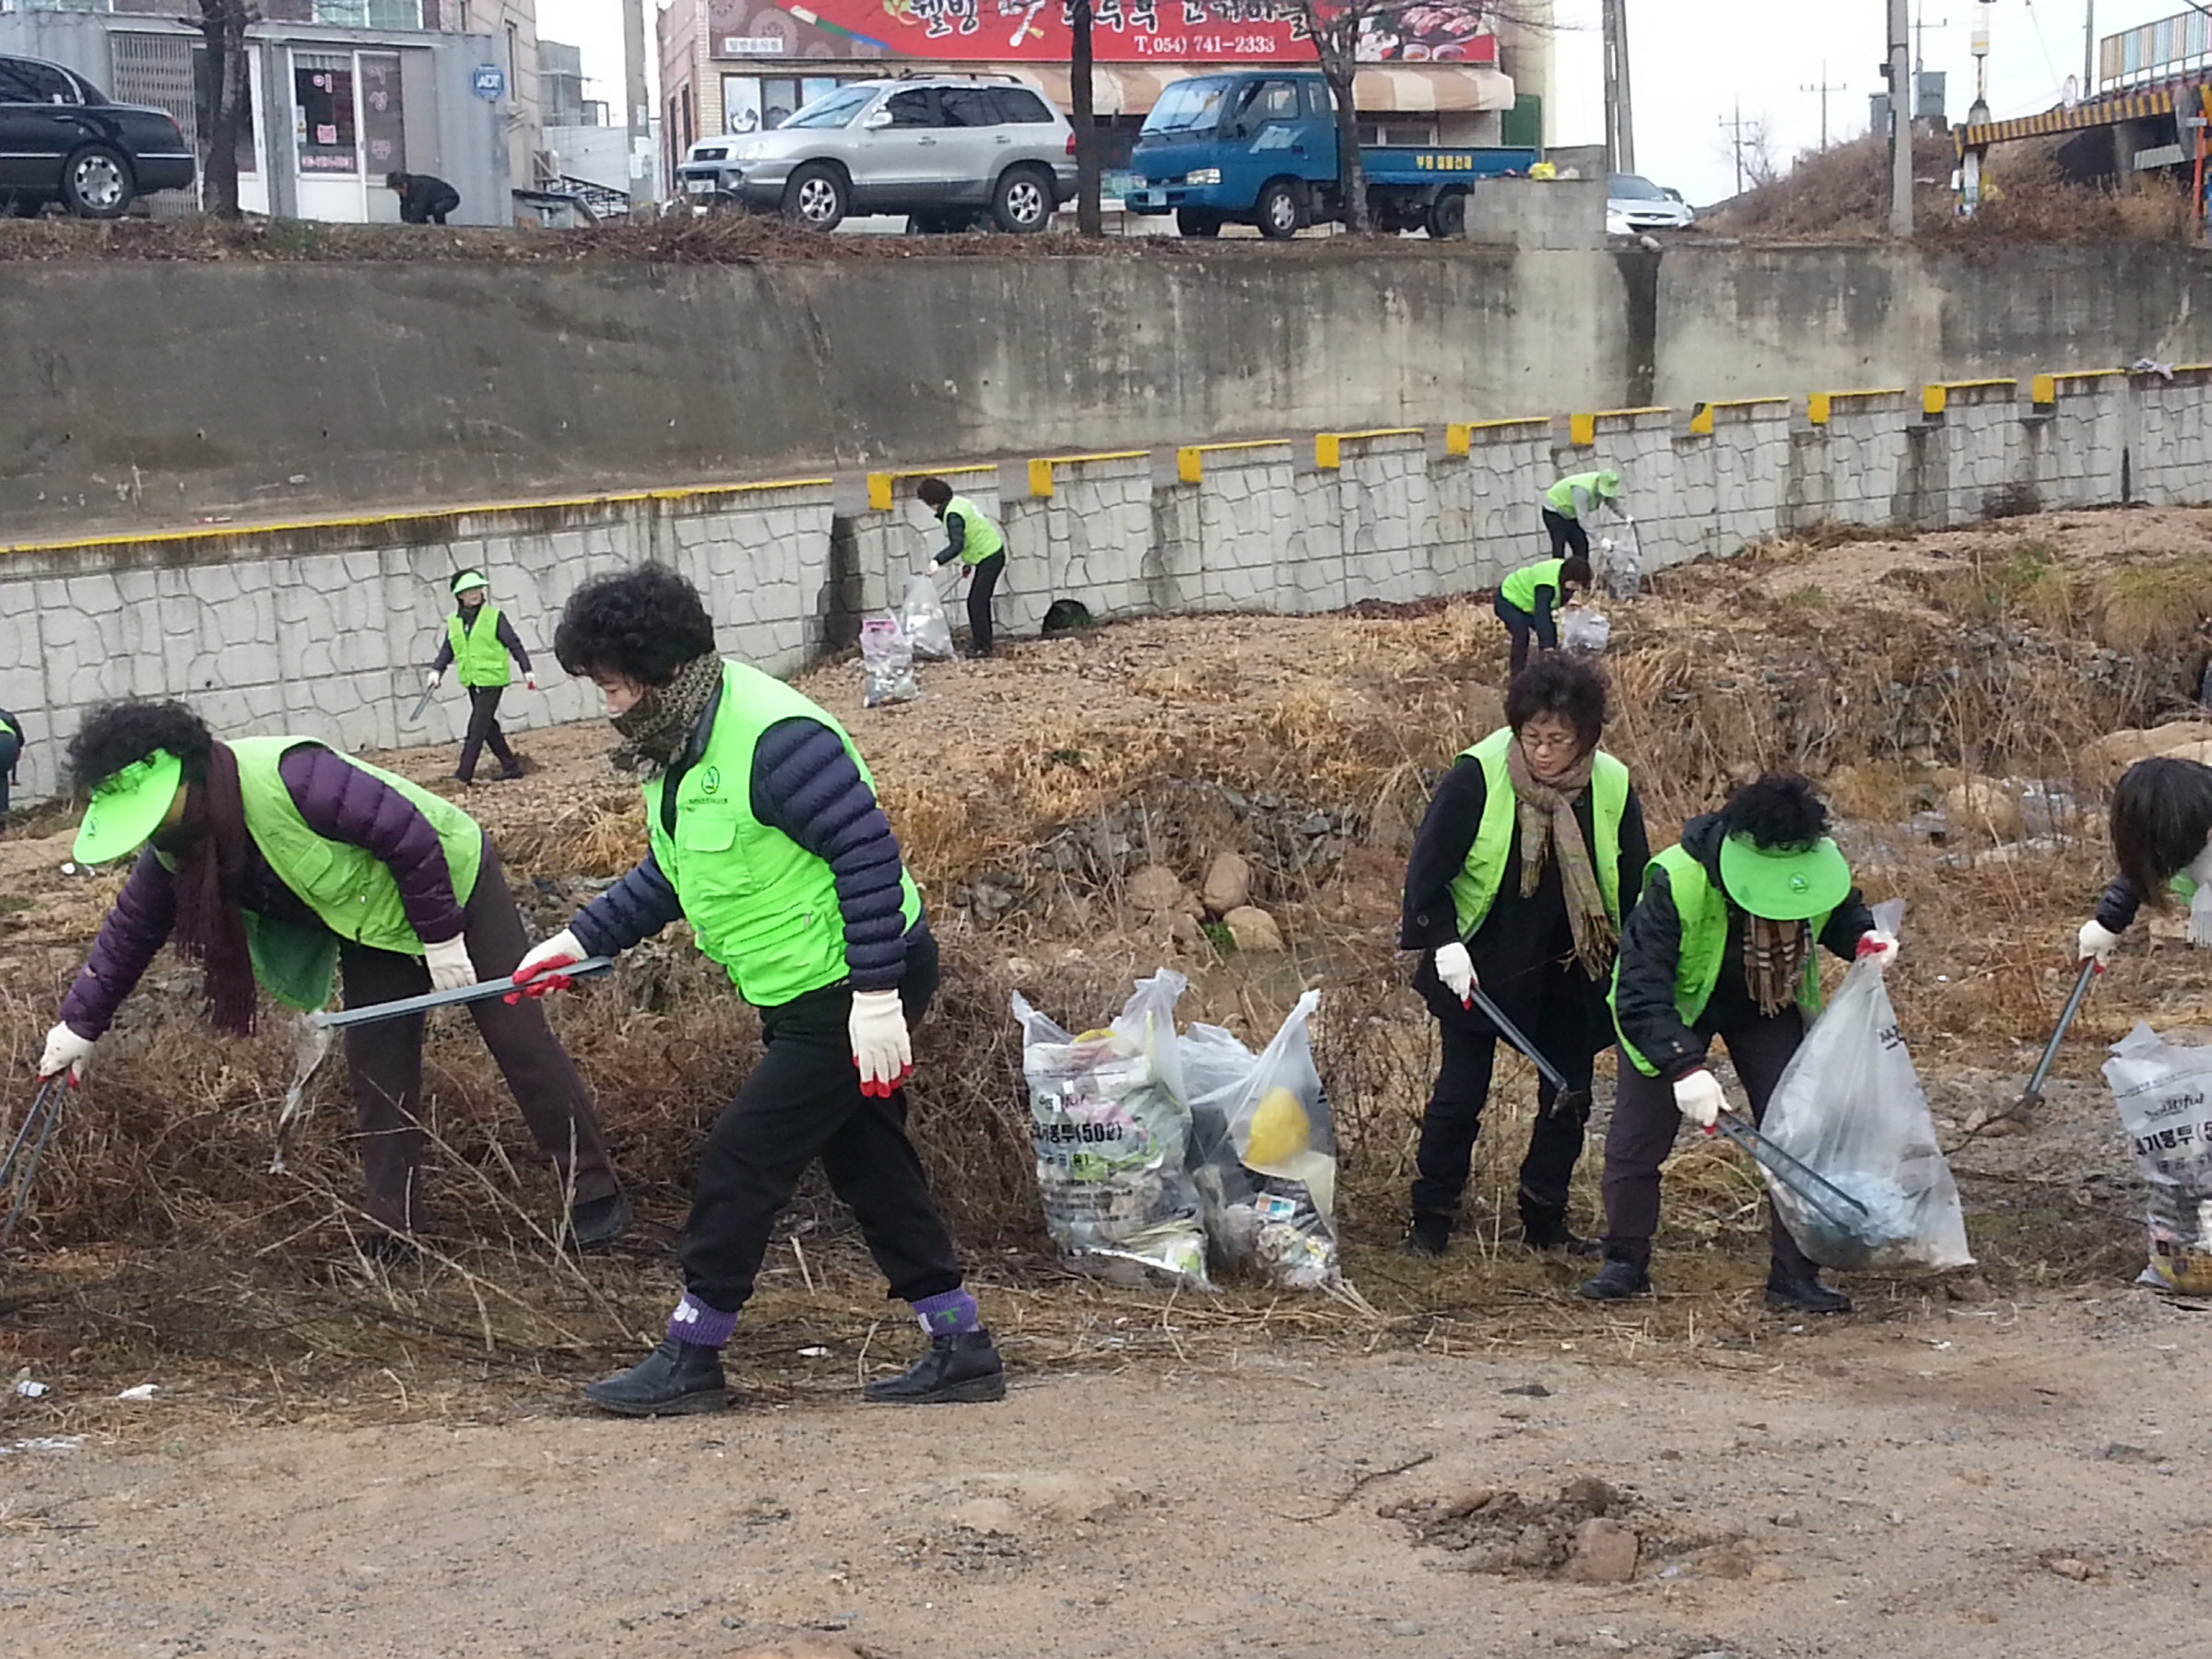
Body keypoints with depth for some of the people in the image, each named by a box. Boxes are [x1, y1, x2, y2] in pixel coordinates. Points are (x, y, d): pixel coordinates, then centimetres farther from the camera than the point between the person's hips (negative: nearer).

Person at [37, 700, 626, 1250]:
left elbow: (410, 835, -32)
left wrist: (443, 937, -24)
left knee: (517, 1038, -4)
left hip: (452, 882, -7)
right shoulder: (174, 846, -11)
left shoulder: (291, 777, -38)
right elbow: (130, 930, 4)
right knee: (378, 1069, 2)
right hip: (374, 924, 7)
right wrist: (80, 1024, 5)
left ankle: (595, 1194, 6)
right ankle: (392, 1235, 10)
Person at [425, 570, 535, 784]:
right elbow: (447, 650, 12)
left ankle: (464, 774, -8)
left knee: (477, 728, -9)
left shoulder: (495, 616, -7)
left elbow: (514, 644, -4)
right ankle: (511, 766, 21)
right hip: (472, 682, 6)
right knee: (489, 727, 11)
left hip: (491, 680, -6)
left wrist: (527, 670, -5)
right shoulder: (453, 622, 8)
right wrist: (436, 671, -3)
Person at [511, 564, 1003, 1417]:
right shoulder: (676, 745, 8)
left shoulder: (775, 737, -24)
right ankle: (961, 1347, 20)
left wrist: (875, 995, -26)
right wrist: (579, 940, 11)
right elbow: (670, 874, 20)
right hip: (802, 995, 10)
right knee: (866, 1164, 13)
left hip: (855, 988, -10)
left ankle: (689, 1360, 6)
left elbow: (868, 852, -25)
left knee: (743, 1157, -5)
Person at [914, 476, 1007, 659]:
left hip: (989, 558, -10)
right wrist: (968, 562, 26)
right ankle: (982, 642, 24)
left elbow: (957, 545, -32)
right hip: (992, 553, 10)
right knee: (980, 601, 17)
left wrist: (937, 562, -36)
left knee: (976, 603, -9)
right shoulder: (958, 502, 9)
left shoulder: (953, 515, -22)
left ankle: (981, 647, -8)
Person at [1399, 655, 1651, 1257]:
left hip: (1569, 974, 3)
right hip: (1479, 963, -3)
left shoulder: (1612, 787, -7)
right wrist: (1444, 943, -19)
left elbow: (1634, 886, 5)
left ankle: (1545, 1221, 24)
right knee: (1460, 1093, 1)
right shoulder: (1478, 775, -17)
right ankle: (1431, 1218, 16)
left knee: (1568, 1098, 9)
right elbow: (1429, 864, -12)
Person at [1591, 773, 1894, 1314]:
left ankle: (1794, 1274, 5)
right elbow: (1640, 991, -37)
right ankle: (1626, 1262, 17)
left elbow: (1841, 911, 4)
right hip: (1673, 1011, -3)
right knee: (1635, 1139, -3)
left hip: (1770, 1008, 3)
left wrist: (1865, 938, -20)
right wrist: (1684, 1066, -48)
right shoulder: (1677, 882, -38)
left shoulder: (1820, 866, -23)